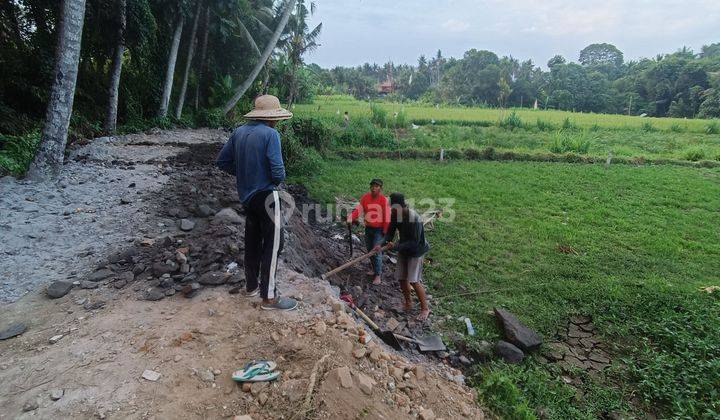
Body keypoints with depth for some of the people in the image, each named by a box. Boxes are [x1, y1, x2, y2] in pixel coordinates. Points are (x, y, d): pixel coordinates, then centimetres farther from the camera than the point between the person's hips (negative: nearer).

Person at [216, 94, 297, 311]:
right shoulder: (270, 134, -17)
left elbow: (222, 161, 10)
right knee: (272, 244, 1)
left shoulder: (239, 132, 4)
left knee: (253, 241, 19)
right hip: (266, 196, -7)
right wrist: (278, 180, -1)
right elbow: (278, 171, -22)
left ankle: (251, 286, 33)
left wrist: (243, 174, 13)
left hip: (247, 196, 8)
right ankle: (269, 296, 6)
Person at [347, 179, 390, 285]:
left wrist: (385, 231, -10)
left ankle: (378, 275, 1)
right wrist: (351, 218, -26)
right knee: (370, 250, 16)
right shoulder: (365, 197, -3)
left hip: (379, 230, -5)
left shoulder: (384, 200, -14)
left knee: (377, 252, -10)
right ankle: (375, 269, 35)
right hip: (368, 228, 5)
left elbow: (387, 217, -11)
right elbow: (358, 210, -9)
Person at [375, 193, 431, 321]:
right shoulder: (395, 215, -8)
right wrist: (381, 244, -22)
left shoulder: (414, 218, -29)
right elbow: (390, 233, -4)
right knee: (401, 278, 9)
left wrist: (396, 246, -29)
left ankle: (425, 308, 8)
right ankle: (408, 303, 29)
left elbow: (415, 242, -28)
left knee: (414, 280, -8)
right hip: (403, 248, 7)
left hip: (416, 250, -7)